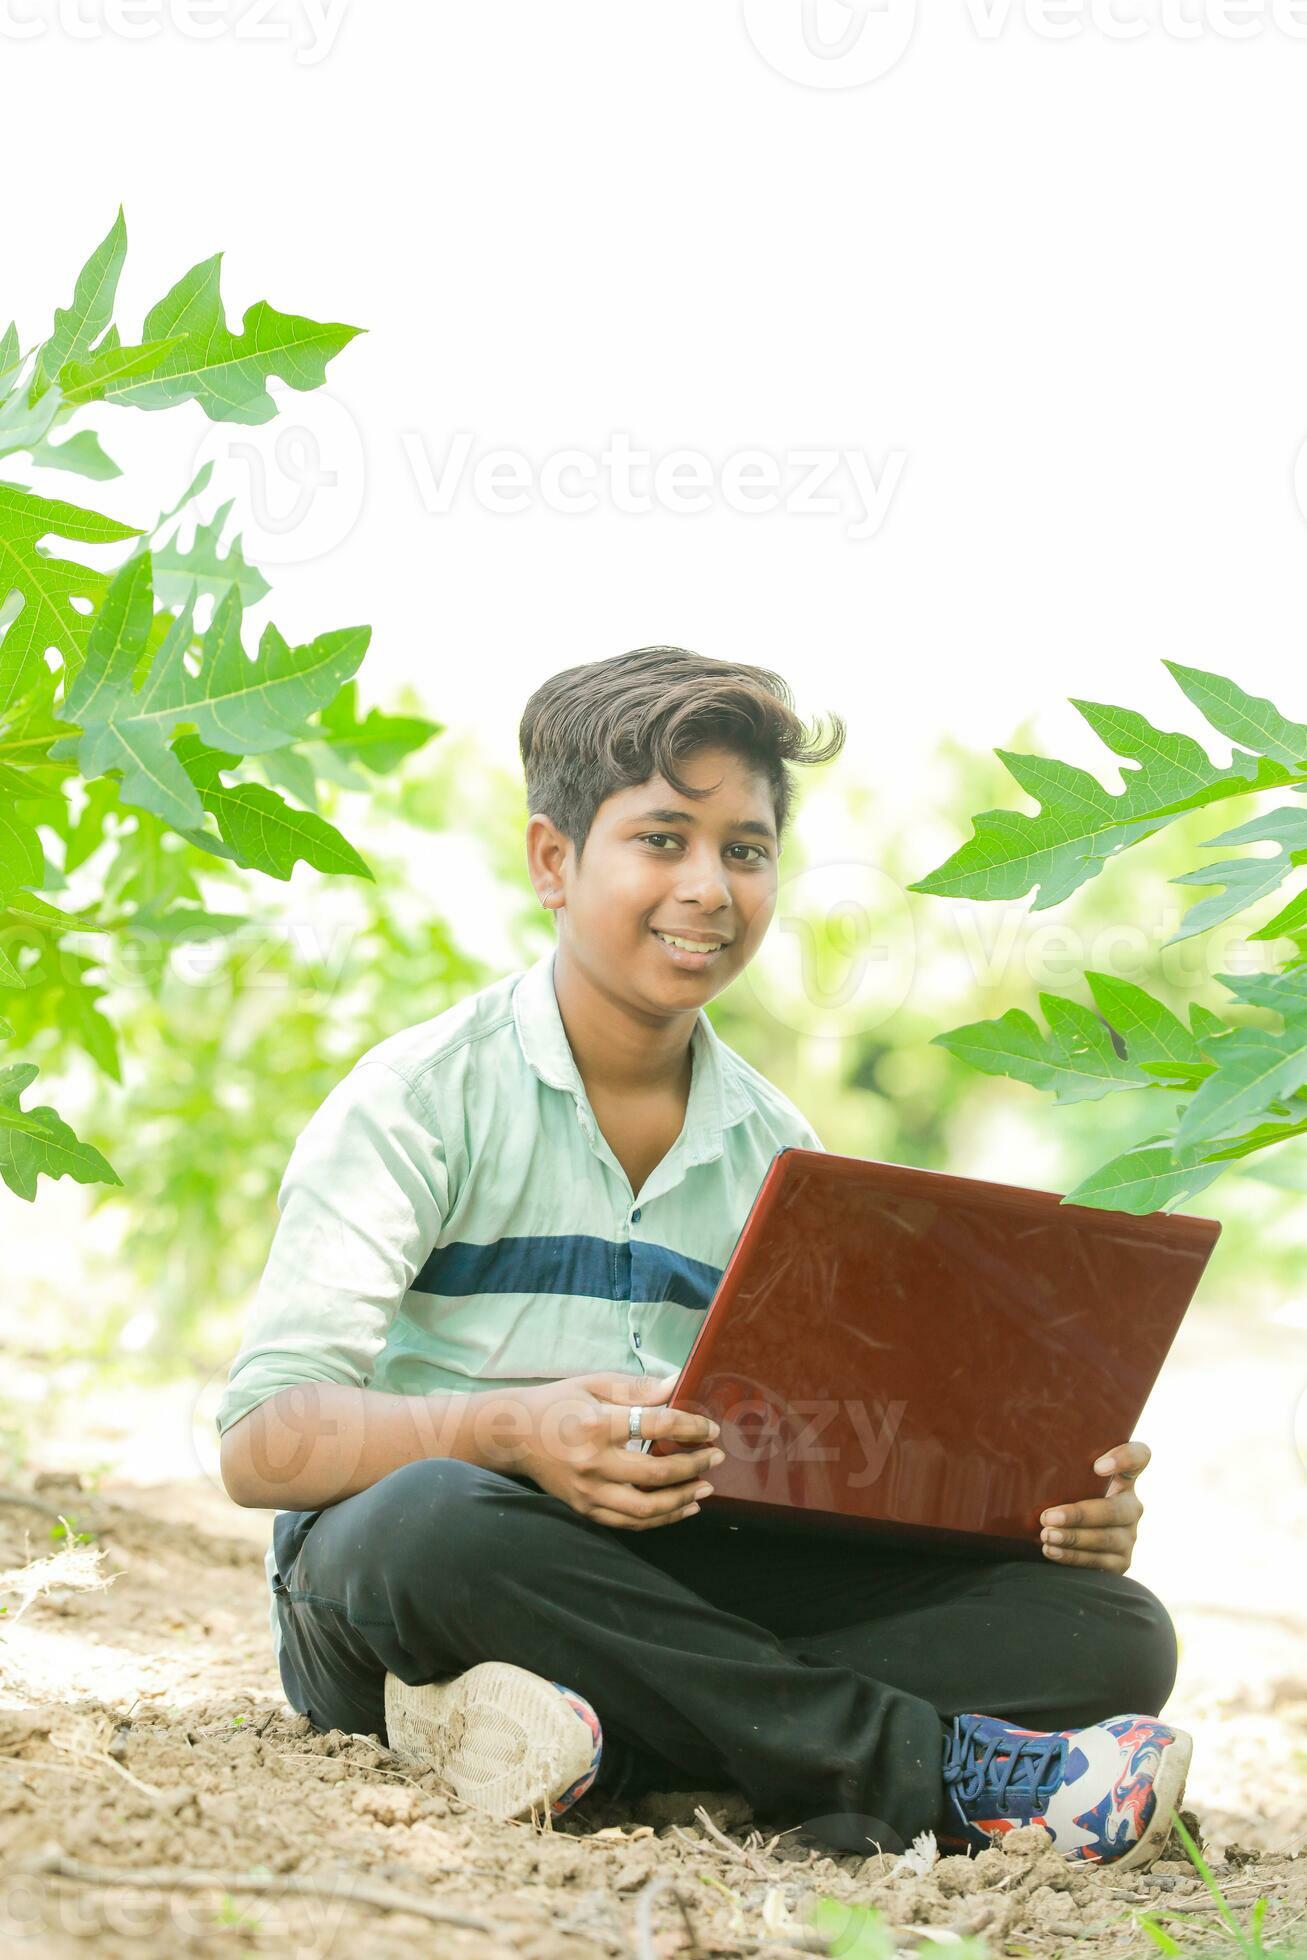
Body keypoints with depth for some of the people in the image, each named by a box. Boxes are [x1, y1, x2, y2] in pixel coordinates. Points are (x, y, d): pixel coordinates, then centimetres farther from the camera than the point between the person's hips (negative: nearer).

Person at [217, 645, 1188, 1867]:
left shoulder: (779, 1156, 13)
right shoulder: (422, 1099, -4)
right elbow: (263, 1442, -14)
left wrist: (1049, 1503, -11)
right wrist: (513, 1432, -33)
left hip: (682, 1587, 5)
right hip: (381, 1581, -4)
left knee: (1111, 1634, -16)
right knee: (434, 1519, -42)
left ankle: (608, 1741, -34)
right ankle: (929, 1771, -29)